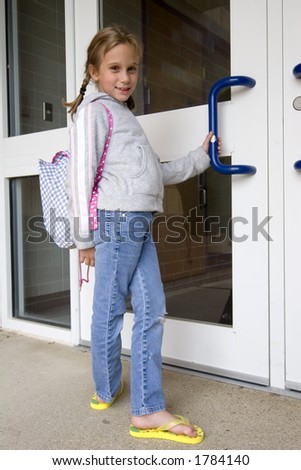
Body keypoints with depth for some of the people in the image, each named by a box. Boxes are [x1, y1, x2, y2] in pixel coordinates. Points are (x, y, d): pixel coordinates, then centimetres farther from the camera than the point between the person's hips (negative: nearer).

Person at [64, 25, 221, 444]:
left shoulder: (125, 115, 25)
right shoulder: (94, 108, -3)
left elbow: (154, 173, 27)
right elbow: (80, 173, -11)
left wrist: (198, 158, 29)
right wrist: (84, 236, -12)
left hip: (140, 225, 9)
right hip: (116, 221, -9)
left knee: (152, 311, 4)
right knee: (110, 311, 4)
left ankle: (147, 410, 11)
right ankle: (107, 391, 26)